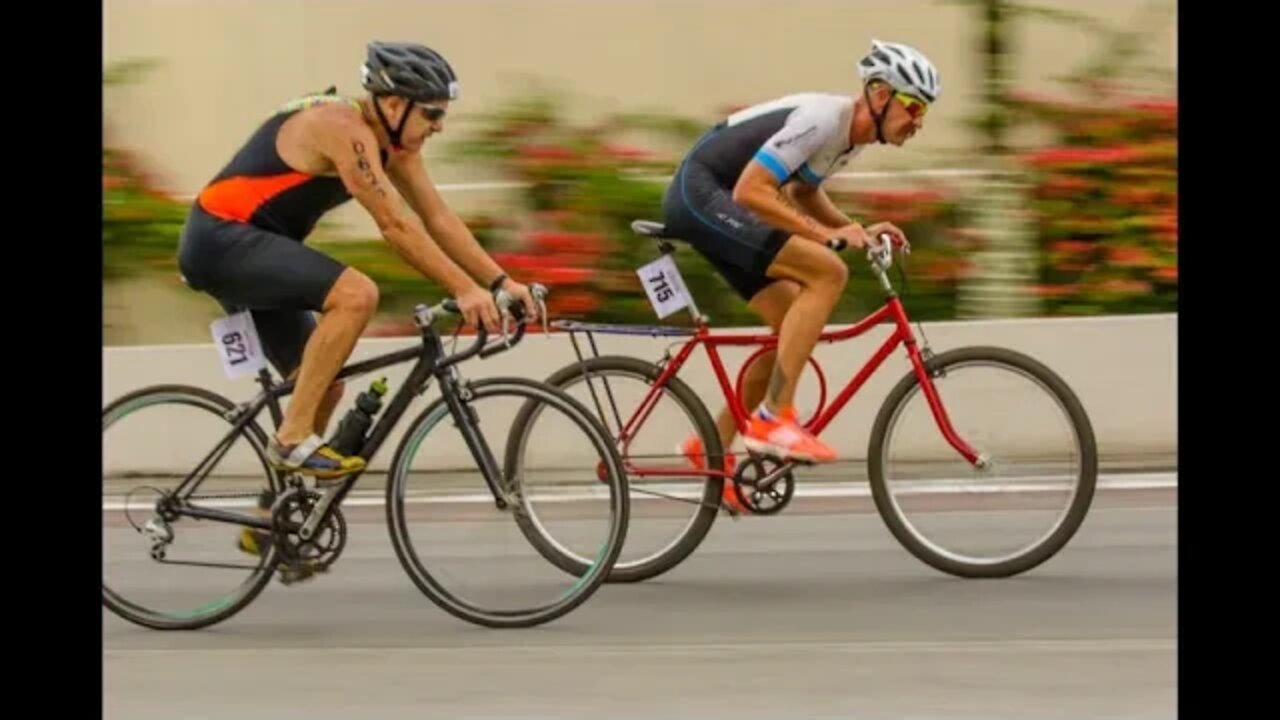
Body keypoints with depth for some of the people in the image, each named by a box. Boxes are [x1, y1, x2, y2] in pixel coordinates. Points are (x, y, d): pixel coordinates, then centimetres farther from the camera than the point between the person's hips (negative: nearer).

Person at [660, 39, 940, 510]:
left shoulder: (855, 134, 8)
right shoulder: (820, 119, -22)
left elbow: (802, 193, 24)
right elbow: (750, 191, -26)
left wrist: (856, 231, 9)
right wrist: (825, 234, -27)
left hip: (709, 205, 10)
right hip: (700, 193, -10)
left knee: (795, 326, 7)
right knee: (827, 273, -20)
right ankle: (772, 419, -19)